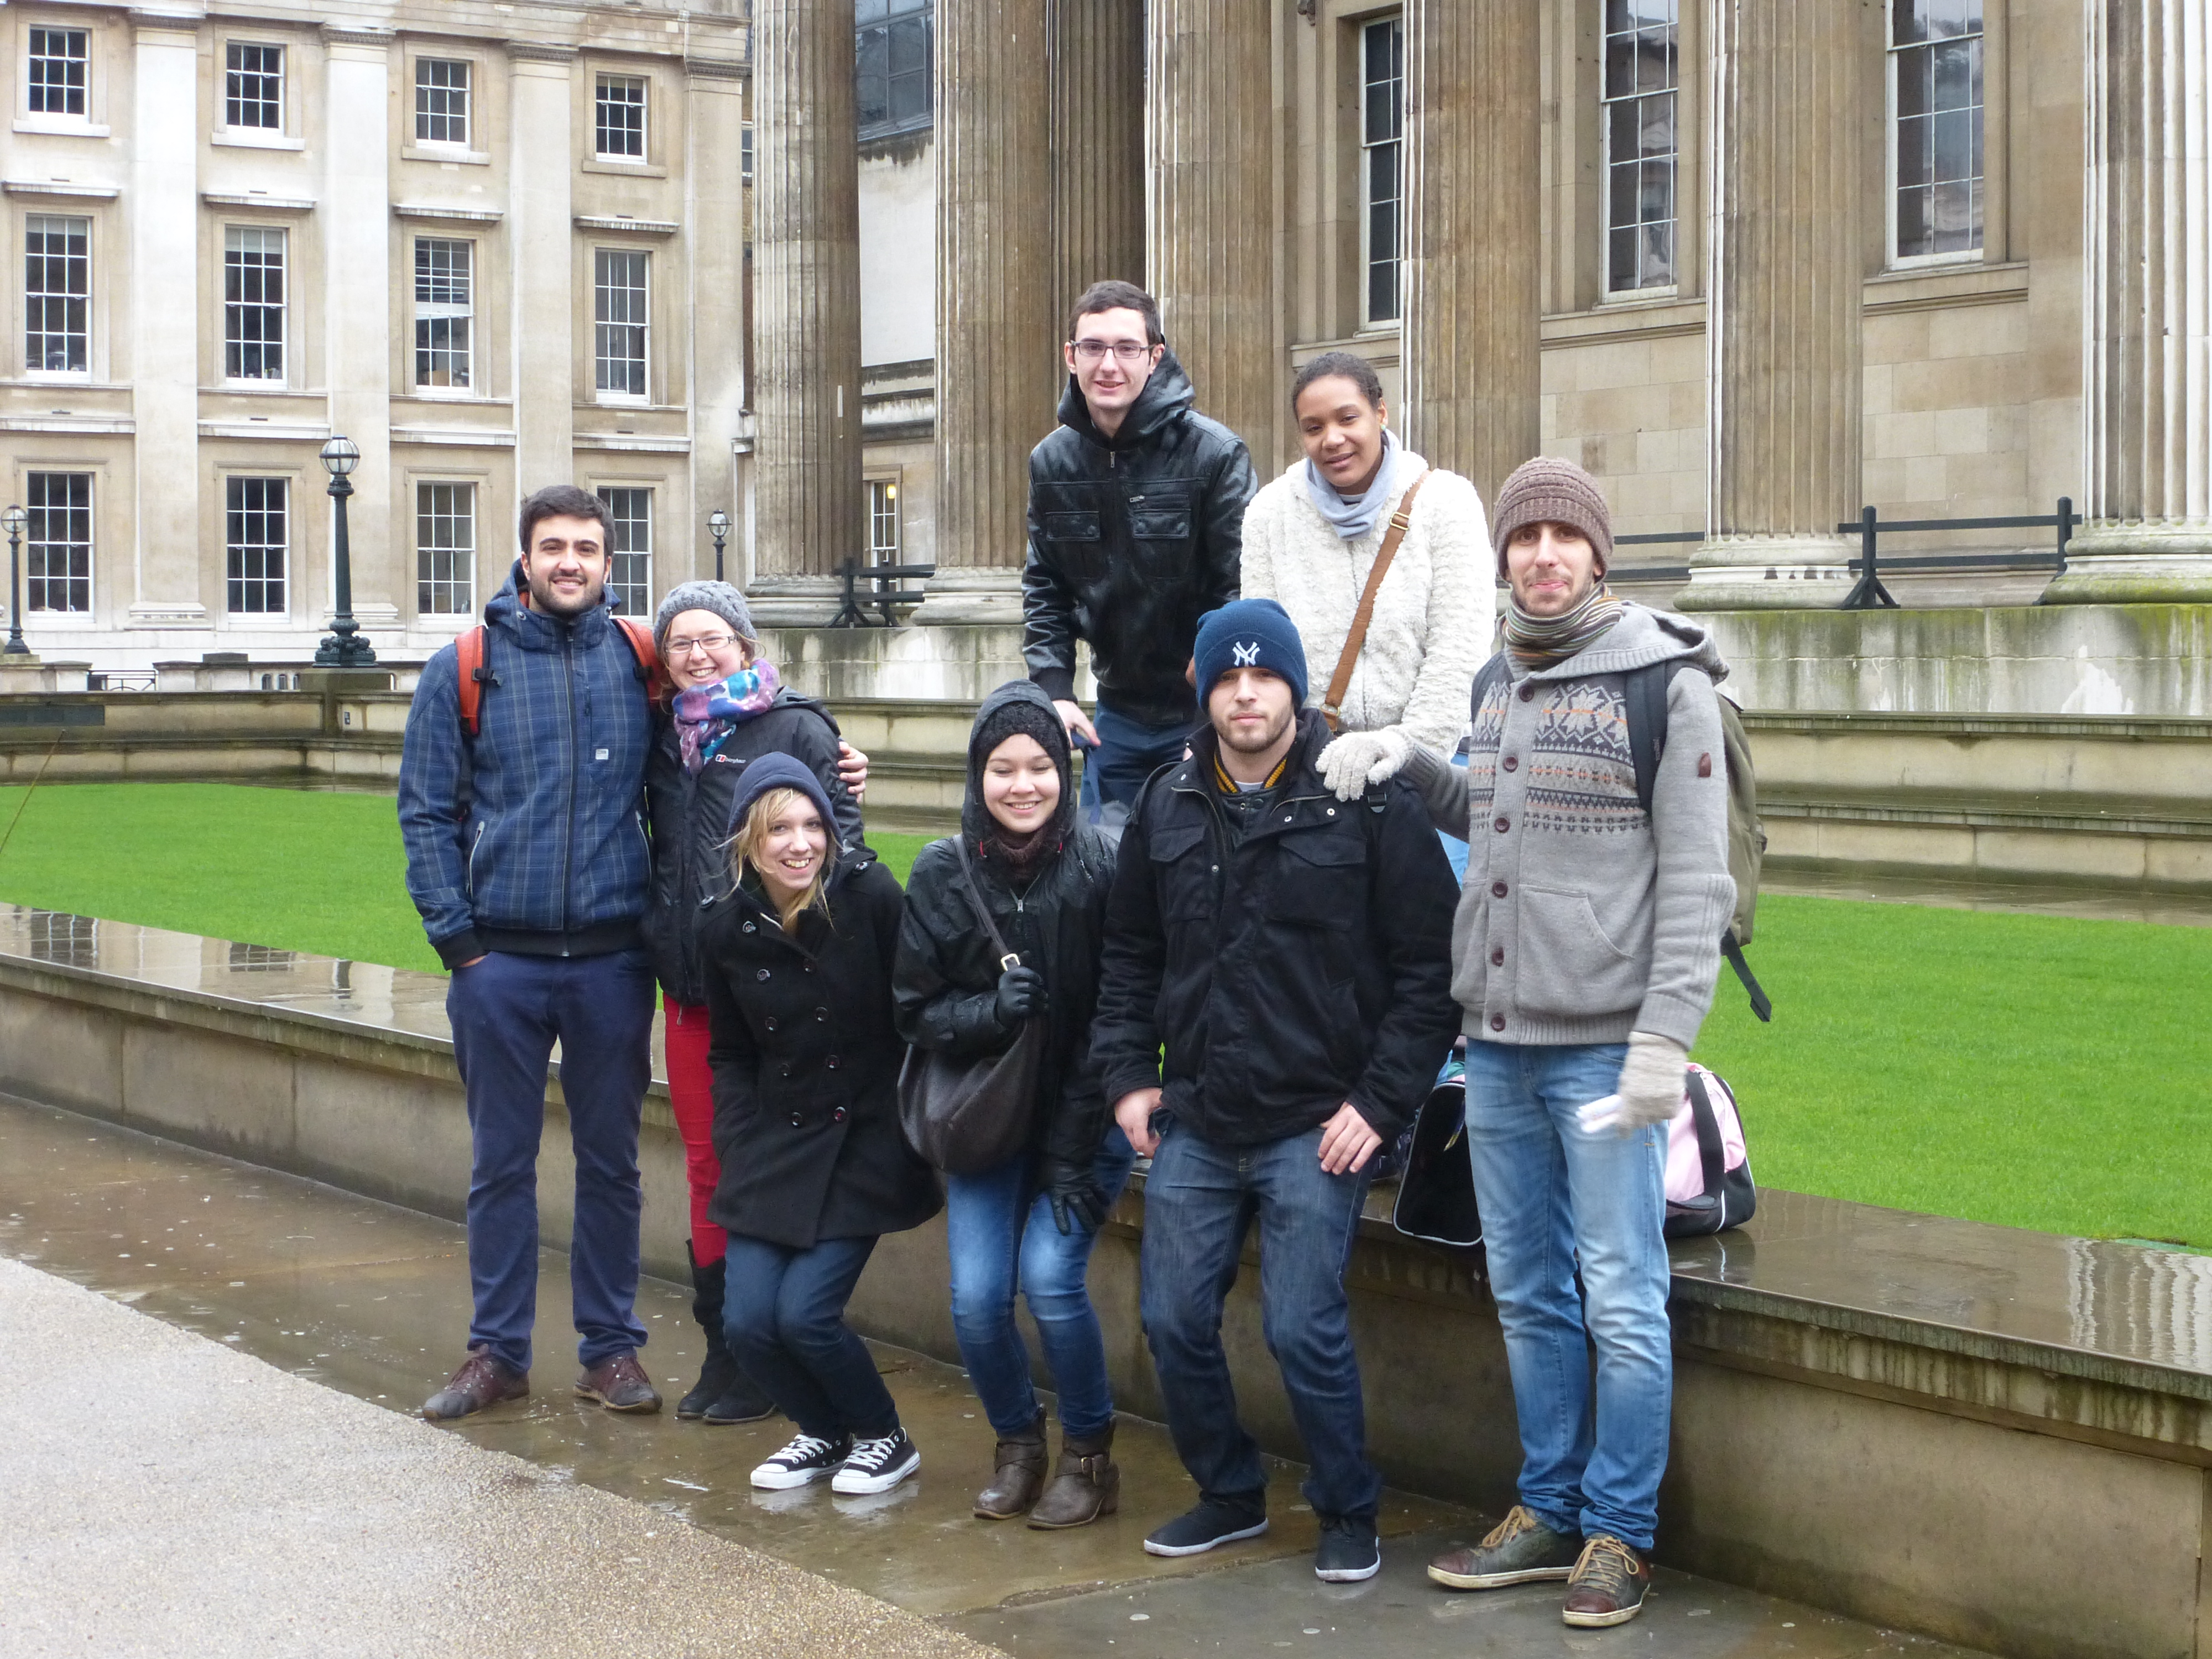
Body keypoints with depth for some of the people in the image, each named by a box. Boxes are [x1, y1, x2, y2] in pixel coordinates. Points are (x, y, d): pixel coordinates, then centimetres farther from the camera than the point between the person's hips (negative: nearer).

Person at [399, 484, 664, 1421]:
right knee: (501, 1164, 7)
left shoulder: (640, 665, 3)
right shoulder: (464, 670, 0)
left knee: (611, 1161, 9)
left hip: (613, 959, 1)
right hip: (501, 963, -1)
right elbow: (426, 814, 1)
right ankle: (498, 1352, 18)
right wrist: (457, 938, -5)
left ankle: (611, 1348, 19)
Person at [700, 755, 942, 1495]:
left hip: (865, 1140, -4)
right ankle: (826, 1432, 24)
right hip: (776, 1141, 4)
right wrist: (741, 1149, 3)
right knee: (747, 1321, -5)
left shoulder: (872, 897, -13)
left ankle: (885, 1438, 14)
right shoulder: (726, 929, 1)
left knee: (804, 1314, -14)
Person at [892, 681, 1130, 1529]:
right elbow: (915, 1010, 0)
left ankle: (1090, 1457, 6)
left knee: (1049, 1277, -17)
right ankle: (1017, 1443, 21)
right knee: (976, 1297, -8)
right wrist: (990, 1012, -22)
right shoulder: (941, 876, -3)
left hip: (1085, 1118, -3)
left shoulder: (1100, 868, -12)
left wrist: (1074, 1156, -13)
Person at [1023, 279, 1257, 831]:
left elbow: (1243, 593, -14)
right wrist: (1053, 689, -2)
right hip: (1117, 716, 5)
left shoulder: (1214, 452, -14)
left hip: (1204, 716, -5)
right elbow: (1045, 589, 10)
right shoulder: (1052, 461, 2)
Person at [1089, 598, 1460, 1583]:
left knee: (1303, 1328, -8)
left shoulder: (1369, 801, -6)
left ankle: (1349, 1512, 14)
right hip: (1194, 1126, 5)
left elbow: (1428, 967, -6)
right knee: (1174, 1322, 7)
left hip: (1316, 1127, -5)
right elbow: (1130, 954, 20)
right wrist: (1127, 1074, 9)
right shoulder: (1169, 807, 9)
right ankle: (1229, 1493, 29)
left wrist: (1382, 1102, -10)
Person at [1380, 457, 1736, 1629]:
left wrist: (1665, 1040, -18)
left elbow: (1696, 881, -11)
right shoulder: (1500, 681, 13)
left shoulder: (1666, 683, -7)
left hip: (1603, 1048, -6)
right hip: (1497, 1042, 7)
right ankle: (1550, 1510, 24)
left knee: (1621, 1300, 0)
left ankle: (1620, 1533, 10)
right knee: (1528, 1295, 13)